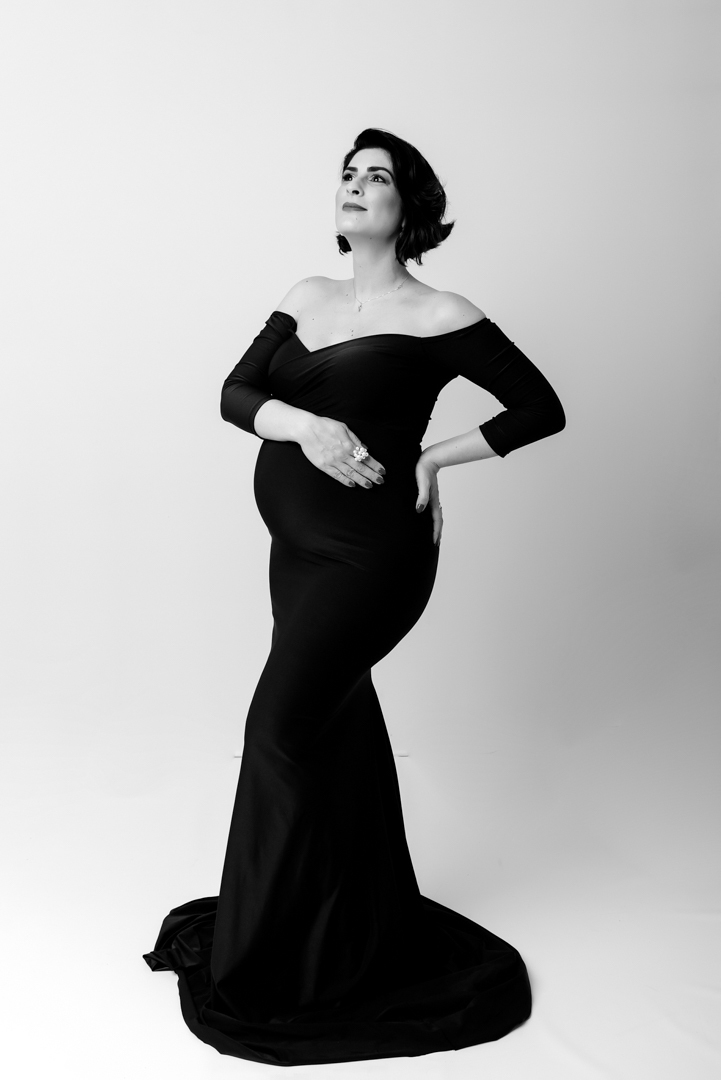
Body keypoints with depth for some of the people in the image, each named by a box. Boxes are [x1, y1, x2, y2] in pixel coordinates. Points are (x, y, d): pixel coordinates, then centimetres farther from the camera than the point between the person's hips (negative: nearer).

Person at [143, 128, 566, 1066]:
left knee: (284, 727, -8)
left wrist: (431, 458, -9)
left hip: (371, 556, -7)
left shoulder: (439, 318, -8)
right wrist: (306, 425, -20)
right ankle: (367, 921, 38)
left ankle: (274, 962, 11)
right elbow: (236, 394, 1)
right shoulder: (305, 299, 9)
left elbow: (541, 408, -4)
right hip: (298, 547, 7)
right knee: (338, 724, 17)